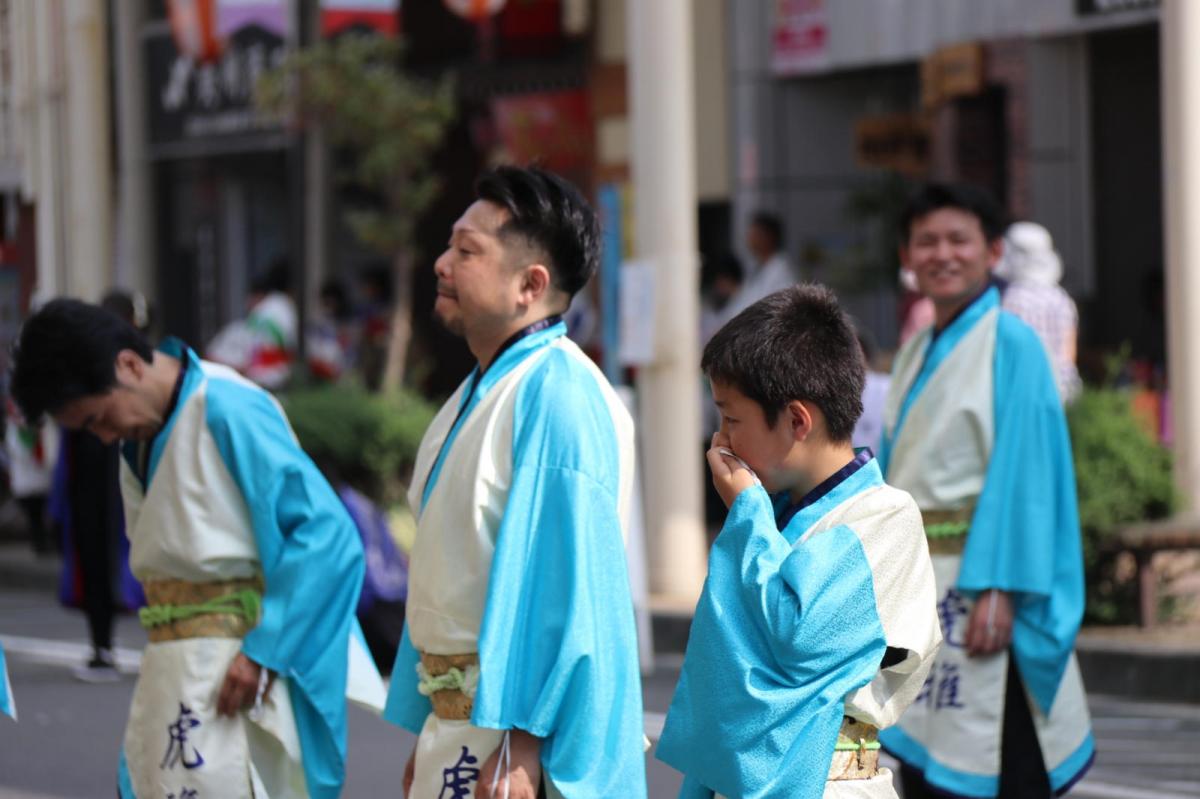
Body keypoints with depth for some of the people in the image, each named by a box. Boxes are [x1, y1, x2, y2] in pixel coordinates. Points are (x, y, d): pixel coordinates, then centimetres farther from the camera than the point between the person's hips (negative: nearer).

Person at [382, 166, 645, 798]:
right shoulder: (479, 393, 14)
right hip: (455, 725, 9)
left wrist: (522, 742, -24)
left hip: (511, 725, -9)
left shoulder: (558, 396, -16)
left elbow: (569, 583, -21)